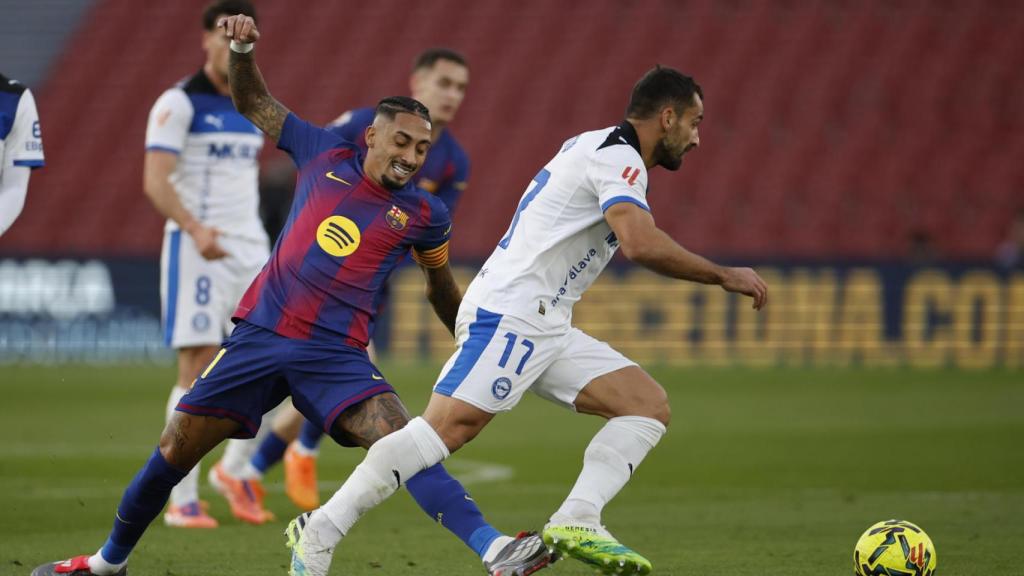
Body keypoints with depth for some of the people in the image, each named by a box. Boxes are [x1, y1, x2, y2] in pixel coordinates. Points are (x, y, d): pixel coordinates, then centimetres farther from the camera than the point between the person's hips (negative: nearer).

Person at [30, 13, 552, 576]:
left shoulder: (424, 214, 4)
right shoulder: (325, 155, 6)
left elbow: (442, 289, 23)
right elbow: (253, 102, 18)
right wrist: (241, 50, 1)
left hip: (336, 356, -2)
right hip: (259, 336, 2)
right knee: (174, 451, 5)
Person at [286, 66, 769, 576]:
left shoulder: (595, 147, 21)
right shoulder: (618, 157, -11)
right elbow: (641, 243, -26)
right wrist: (724, 276, -17)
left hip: (544, 325, 10)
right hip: (507, 315, -10)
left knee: (649, 405, 0)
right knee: (449, 427, -21)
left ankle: (577, 523, -14)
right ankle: (319, 533, -18)